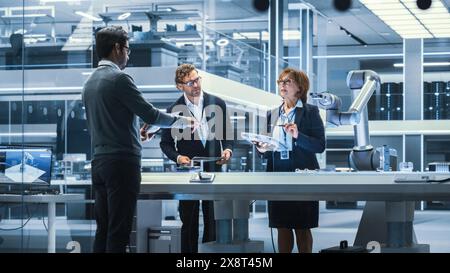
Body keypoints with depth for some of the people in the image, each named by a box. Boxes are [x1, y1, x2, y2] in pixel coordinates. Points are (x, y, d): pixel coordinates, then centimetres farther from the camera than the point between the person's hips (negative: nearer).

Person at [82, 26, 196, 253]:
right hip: (122, 161, -8)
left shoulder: (91, 82, 13)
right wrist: (180, 121, 4)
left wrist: (135, 132, 29)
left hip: (99, 161, 8)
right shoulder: (119, 78, -12)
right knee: (118, 231, -6)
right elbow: (150, 114, -12)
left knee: (103, 229, 10)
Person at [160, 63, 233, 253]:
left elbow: (226, 134, 11)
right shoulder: (174, 110, -4)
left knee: (213, 222, 3)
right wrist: (178, 157, -13)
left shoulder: (217, 104, 2)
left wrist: (227, 149, -8)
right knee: (189, 224, 5)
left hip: (213, 169, 1)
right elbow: (166, 143, 4)